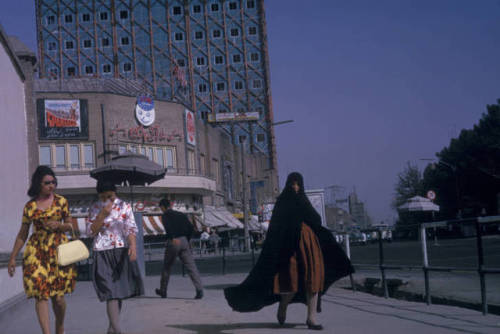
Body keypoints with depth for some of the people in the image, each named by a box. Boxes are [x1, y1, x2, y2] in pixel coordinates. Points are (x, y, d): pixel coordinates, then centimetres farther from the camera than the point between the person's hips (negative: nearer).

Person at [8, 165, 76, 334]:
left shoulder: (61, 201, 5)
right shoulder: (30, 206, 5)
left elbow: (70, 225, 13)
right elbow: (22, 235, 11)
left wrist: (58, 225, -9)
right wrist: (12, 258, 10)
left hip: (59, 250, 0)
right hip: (36, 252, 0)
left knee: (58, 296, 1)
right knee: (41, 294, -11)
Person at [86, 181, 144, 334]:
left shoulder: (124, 206, 4)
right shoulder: (94, 209, 4)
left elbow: (131, 228, 0)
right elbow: (90, 231, -3)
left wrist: (133, 246, -17)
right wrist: (103, 214, -13)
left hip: (122, 252, 2)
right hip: (102, 254, -2)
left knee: (120, 292, 9)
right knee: (111, 293, -12)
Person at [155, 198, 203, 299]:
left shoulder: (165, 215, 3)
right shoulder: (180, 214, 18)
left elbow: (168, 226, -19)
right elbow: (191, 228, 13)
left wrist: (173, 238, -31)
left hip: (173, 242, -4)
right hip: (184, 241, 4)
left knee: (167, 267, 14)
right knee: (191, 266, -4)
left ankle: (163, 291, 27)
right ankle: (199, 290, -18)